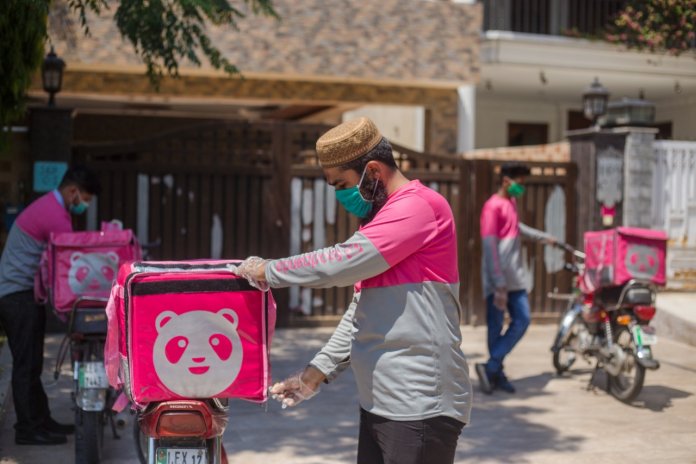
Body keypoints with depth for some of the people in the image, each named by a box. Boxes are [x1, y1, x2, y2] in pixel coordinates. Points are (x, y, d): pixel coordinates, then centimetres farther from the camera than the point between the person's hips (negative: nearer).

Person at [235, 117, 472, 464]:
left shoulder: (419, 206, -13)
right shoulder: (383, 218, 18)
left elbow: (342, 263, -20)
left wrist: (267, 271, -7)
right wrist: (317, 372, 12)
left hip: (420, 407, -9)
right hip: (379, 403, 9)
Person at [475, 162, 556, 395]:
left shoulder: (511, 202, 15)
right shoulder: (492, 206, -13)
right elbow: (490, 247, -19)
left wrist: (543, 237, 47)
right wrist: (499, 285, -23)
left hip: (515, 277, 9)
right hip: (498, 279, -9)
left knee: (522, 320, 4)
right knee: (496, 327, -2)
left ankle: (493, 368, 6)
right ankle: (495, 370, 7)